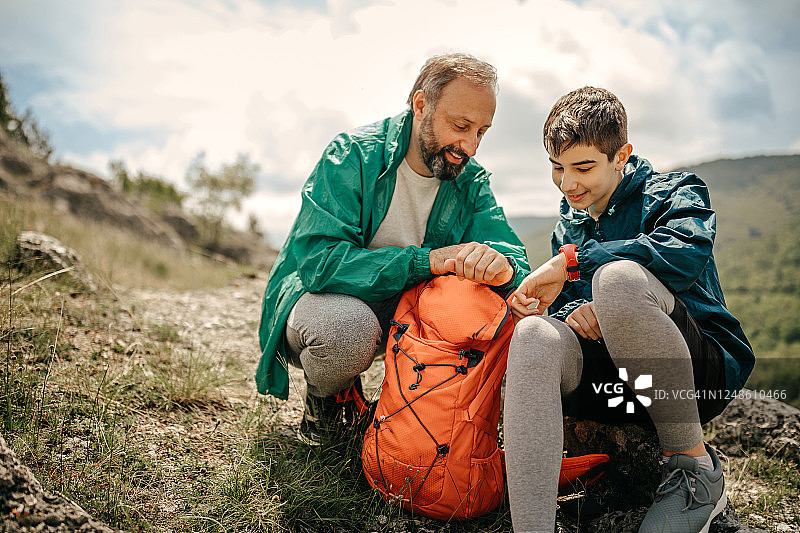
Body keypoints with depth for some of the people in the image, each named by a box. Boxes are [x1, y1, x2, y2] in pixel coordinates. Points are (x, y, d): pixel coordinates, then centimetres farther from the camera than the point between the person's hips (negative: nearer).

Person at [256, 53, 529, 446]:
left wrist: (502, 263, -42)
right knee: (348, 324, -40)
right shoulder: (352, 156, -21)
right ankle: (322, 398, -1)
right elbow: (317, 260, -32)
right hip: (318, 296, -4)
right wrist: (427, 260, -39)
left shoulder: (471, 181, -5)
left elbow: (512, 250, -15)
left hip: (405, 306, 5)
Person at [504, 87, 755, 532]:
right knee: (535, 333, -28)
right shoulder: (568, 228, 19)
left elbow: (686, 252, -24)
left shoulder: (675, 191, 1)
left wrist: (571, 261, -22)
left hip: (703, 371, -4)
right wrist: (573, 312, -14)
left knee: (616, 277, -34)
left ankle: (694, 463, -17)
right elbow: (561, 302, 12)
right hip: (613, 380, 5)